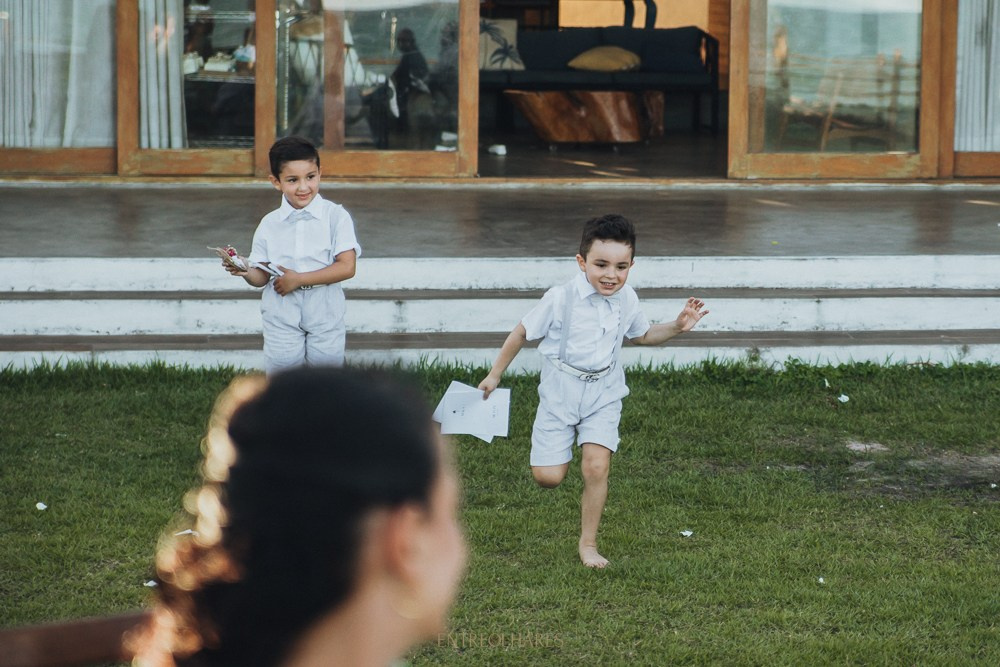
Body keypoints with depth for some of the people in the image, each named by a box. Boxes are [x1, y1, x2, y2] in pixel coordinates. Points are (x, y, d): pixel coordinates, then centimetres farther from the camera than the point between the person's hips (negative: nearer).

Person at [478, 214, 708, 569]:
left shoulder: (626, 299, -5)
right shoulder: (561, 299, -19)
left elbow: (642, 335, 17)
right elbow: (522, 332, -6)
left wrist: (677, 327, 0)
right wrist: (494, 376, 1)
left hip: (604, 394, 2)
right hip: (560, 391, -2)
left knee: (597, 467, -12)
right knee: (548, 477, -6)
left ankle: (588, 543, 7)